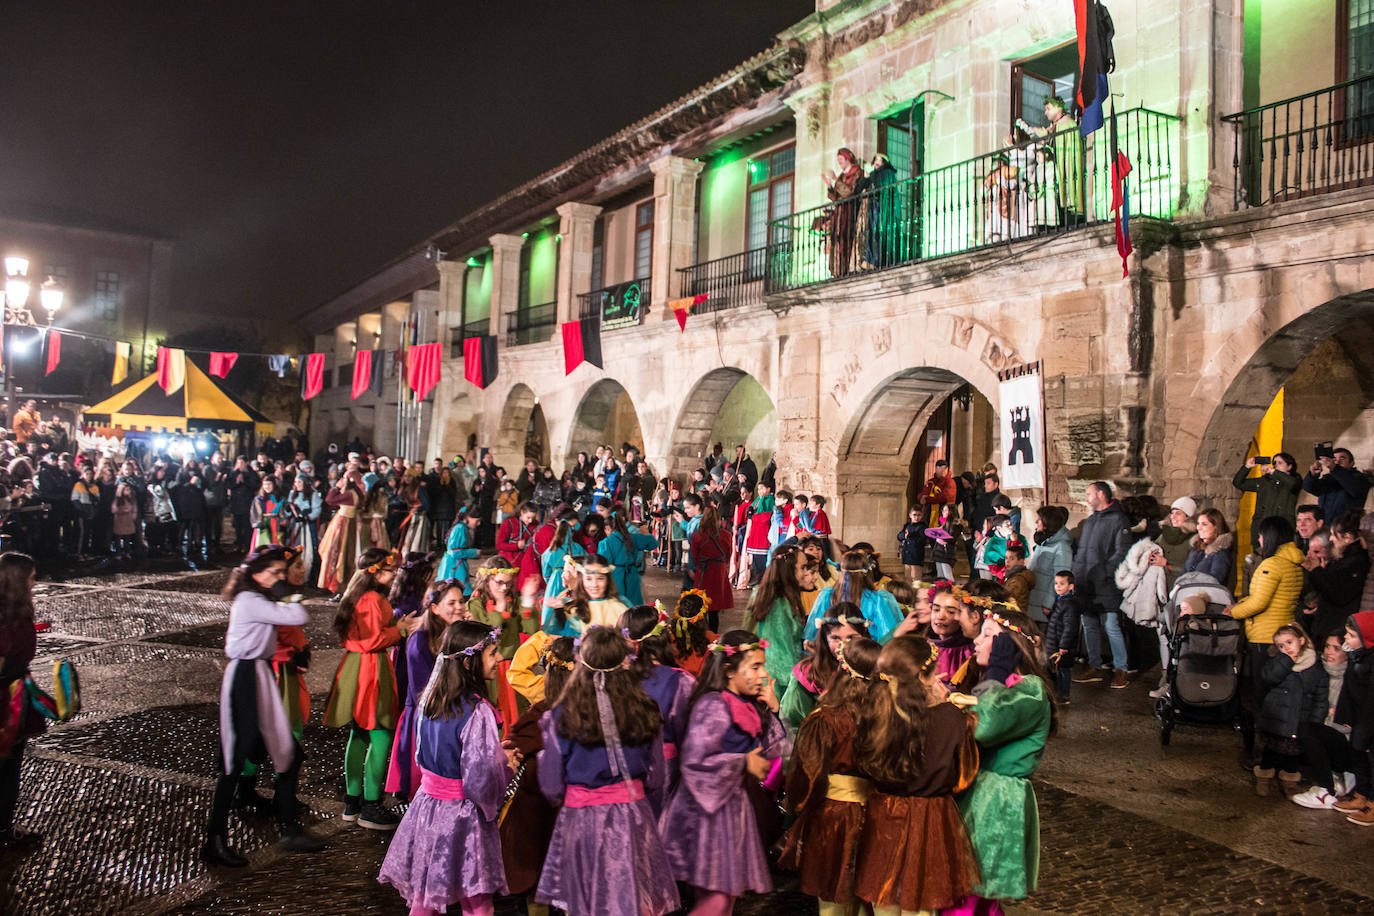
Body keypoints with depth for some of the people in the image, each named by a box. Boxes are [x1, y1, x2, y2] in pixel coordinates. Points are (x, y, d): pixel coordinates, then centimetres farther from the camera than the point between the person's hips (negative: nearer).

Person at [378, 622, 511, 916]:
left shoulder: (429, 698, 0)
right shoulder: (476, 712, -25)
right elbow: (480, 778, -25)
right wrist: (504, 761, -4)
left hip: (427, 804, 7)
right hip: (462, 814, -7)